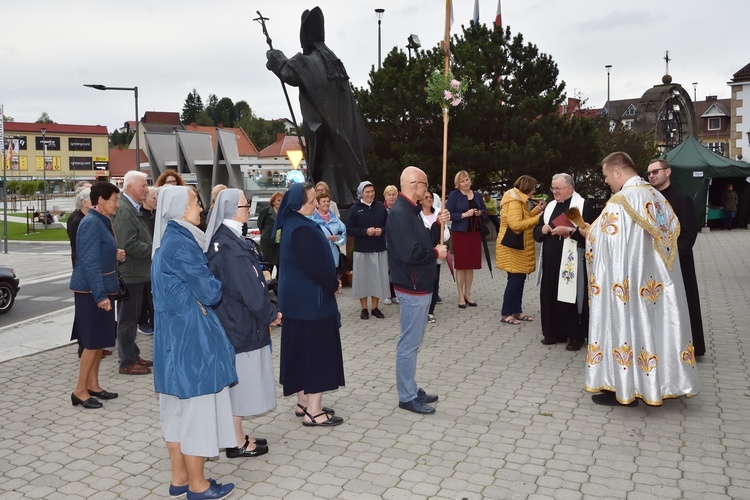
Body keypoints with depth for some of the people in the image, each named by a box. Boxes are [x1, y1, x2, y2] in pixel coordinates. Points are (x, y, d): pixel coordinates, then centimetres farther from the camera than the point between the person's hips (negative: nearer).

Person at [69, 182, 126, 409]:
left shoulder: (101, 221, 12)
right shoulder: (91, 223, -17)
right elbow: (89, 262, -22)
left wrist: (115, 255, 5)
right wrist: (100, 295, -25)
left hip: (100, 288, 10)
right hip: (91, 290, -10)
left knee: (98, 340, 14)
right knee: (92, 341, -4)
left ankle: (93, 385, 23)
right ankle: (80, 391, 5)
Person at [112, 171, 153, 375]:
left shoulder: (133, 209, 14)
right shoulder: (124, 211, -19)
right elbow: (128, 245, -26)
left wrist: (153, 249, 7)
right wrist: (154, 250, -17)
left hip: (137, 273, 10)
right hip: (129, 273, -10)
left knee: (132, 317, 18)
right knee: (127, 318, 0)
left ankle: (133, 355, 29)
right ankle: (127, 362, 9)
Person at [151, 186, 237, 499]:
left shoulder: (167, 241, 11)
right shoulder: (182, 244, -19)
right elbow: (209, 292, -16)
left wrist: (207, 284, 4)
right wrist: (218, 286, 3)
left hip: (172, 335, 10)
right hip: (191, 336, -10)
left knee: (178, 408, 16)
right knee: (196, 407, 1)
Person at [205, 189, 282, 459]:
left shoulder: (222, 239, 8)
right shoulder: (231, 246, -22)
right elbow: (248, 288, -22)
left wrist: (265, 311, 13)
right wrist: (270, 314, -8)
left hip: (232, 318, 10)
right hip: (239, 322, -10)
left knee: (237, 380, 17)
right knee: (238, 378, 1)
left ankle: (238, 436, 28)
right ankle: (237, 443, 13)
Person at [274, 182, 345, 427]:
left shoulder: (292, 224, 10)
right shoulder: (303, 229, -22)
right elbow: (316, 266, -23)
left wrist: (331, 282, 9)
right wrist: (334, 285, -6)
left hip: (296, 298, 10)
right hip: (311, 299, -10)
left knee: (301, 349, 16)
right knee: (317, 351, -2)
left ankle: (304, 402, 27)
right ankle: (313, 412, 5)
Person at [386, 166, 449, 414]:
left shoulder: (410, 210, 12)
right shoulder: (400, 213, -21)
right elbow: (410, 253, -29)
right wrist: (436, 253, -14)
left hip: (420, 286, 11)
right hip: (412, 288, -11)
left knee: (412, 341, 18)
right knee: (409, 343, -1)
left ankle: (412, 389, 29)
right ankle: (407, 397, 9)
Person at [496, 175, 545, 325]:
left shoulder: (519, 201, 14)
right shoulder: (514, 202, -20)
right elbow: (516, 224, -30)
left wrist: (536, 210, 6)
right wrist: (538, 218, -25)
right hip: (513, 248, -10)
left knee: (519, 279, 13)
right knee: (515, 280, -7)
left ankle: (516, 311, 20)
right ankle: (505, 313, 1)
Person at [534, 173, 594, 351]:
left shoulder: (584, 205, -5)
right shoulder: (550, 206, 15)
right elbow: (537, 231, 20)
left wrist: (568, 231, -21)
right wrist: (542, 229, -2)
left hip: (571, 262, -6)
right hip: (551, 260, 7)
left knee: (570, 296, -4)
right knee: (550, 296, 8)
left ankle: (575, 336, 7)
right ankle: (556, 332, 20)